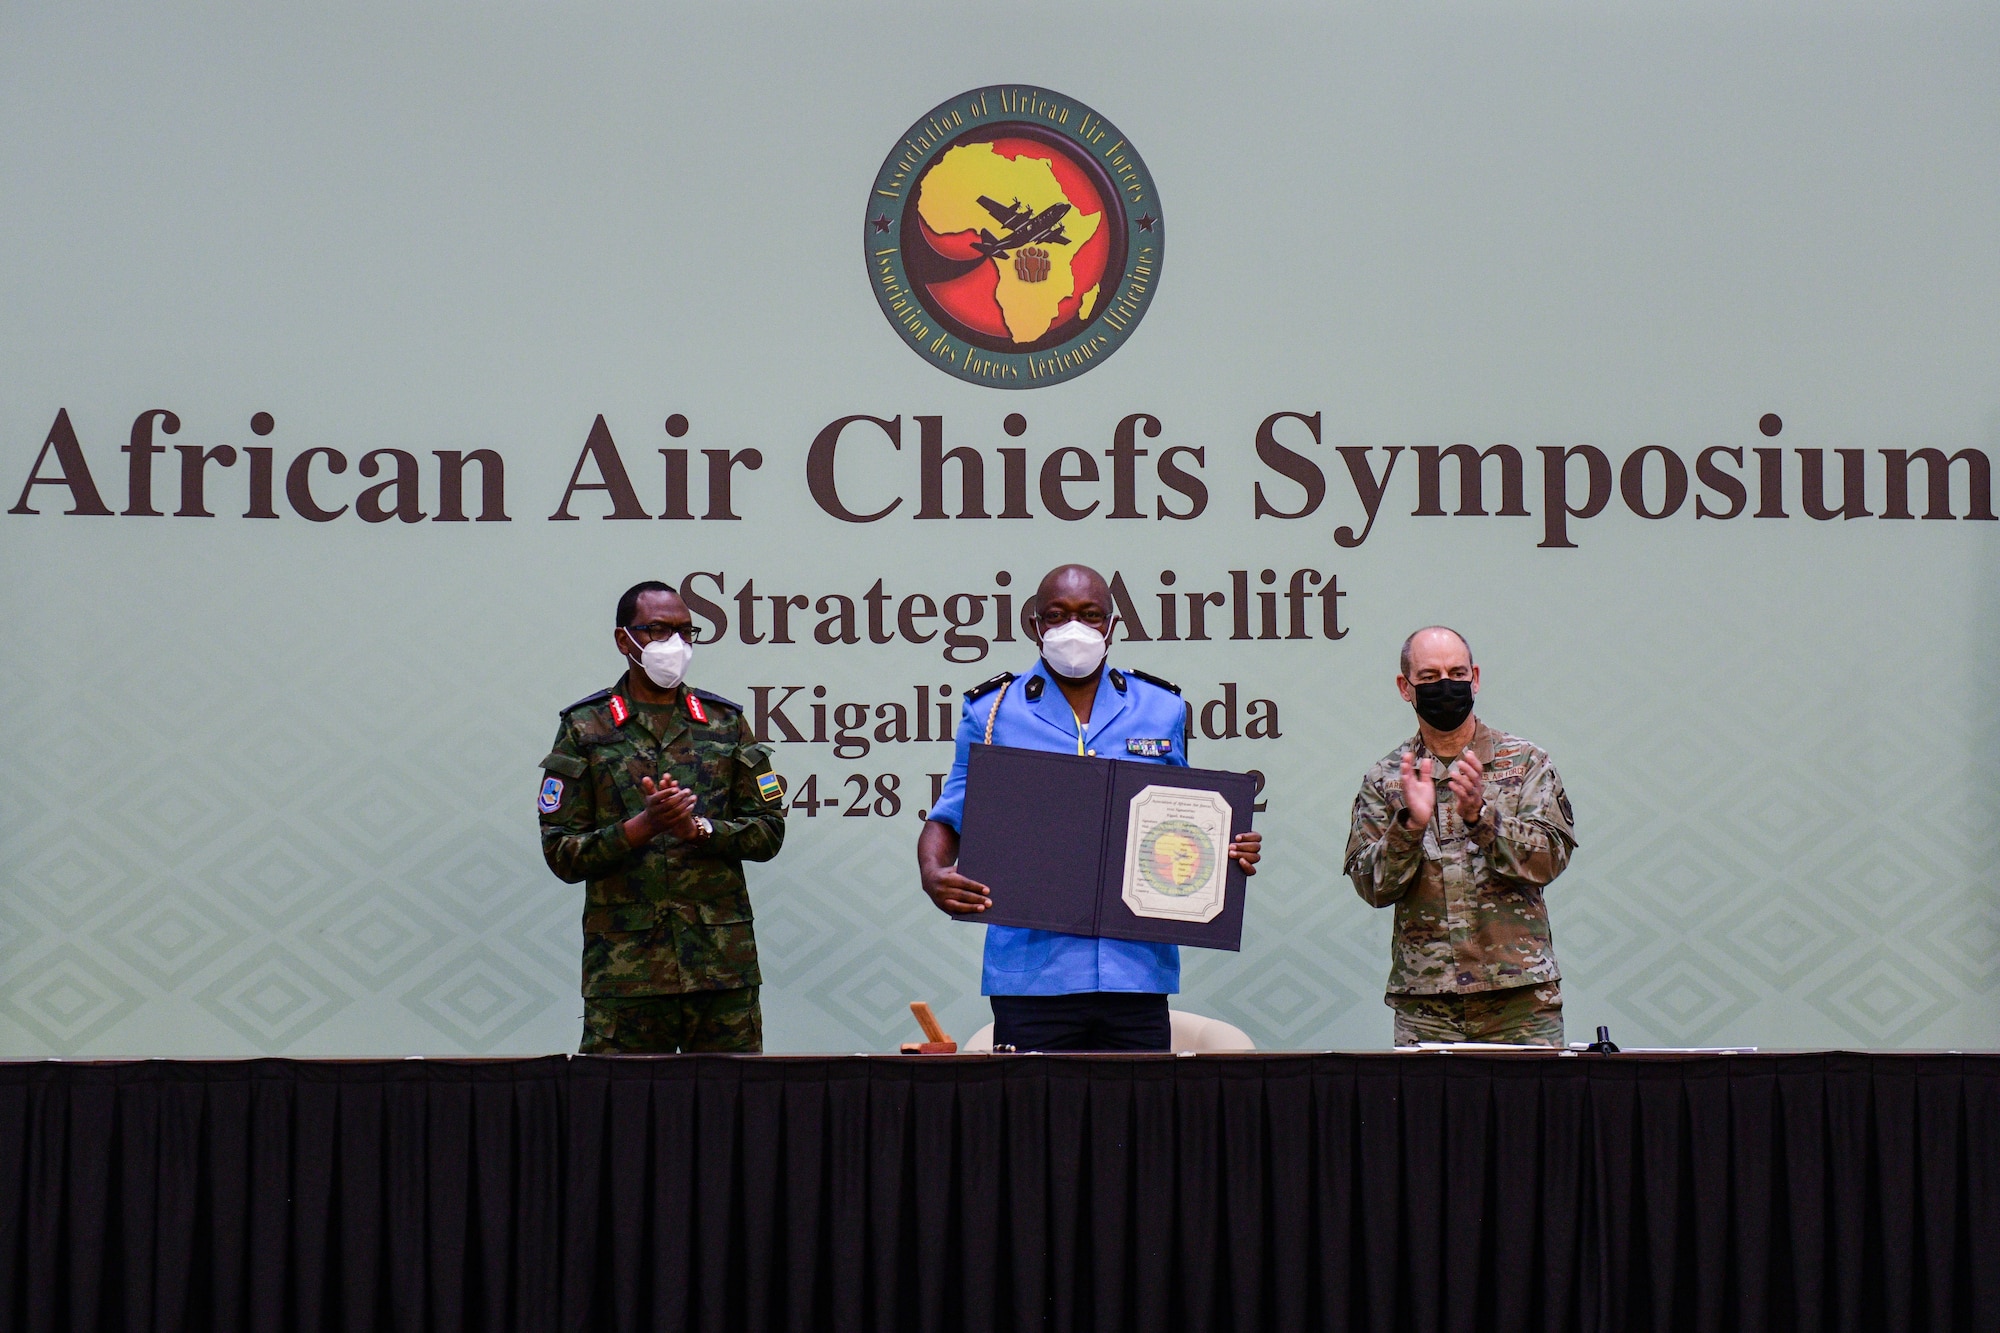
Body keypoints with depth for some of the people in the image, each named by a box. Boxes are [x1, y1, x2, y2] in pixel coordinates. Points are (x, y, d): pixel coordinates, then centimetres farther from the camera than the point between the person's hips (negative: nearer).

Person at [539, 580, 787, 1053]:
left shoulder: (726, 723, 14)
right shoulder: (585, 728, 6)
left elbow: (769, 830, 10)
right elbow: (561, 853, 1)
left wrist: (698, 829, -7)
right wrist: (642, 827, -14)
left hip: (724, 962, 2)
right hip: (625, 966, -2)